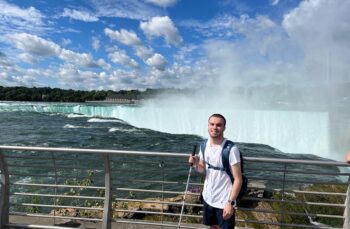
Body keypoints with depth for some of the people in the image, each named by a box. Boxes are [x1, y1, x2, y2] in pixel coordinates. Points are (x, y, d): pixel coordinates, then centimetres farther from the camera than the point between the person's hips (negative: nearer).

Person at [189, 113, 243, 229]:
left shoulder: (231, 149, -21)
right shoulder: (204, 145, -3)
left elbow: (238, 179, -18)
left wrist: (230, 202, -20)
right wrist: (195, 164, -13)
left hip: (224, 202, -6)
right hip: (208, 198, 6)